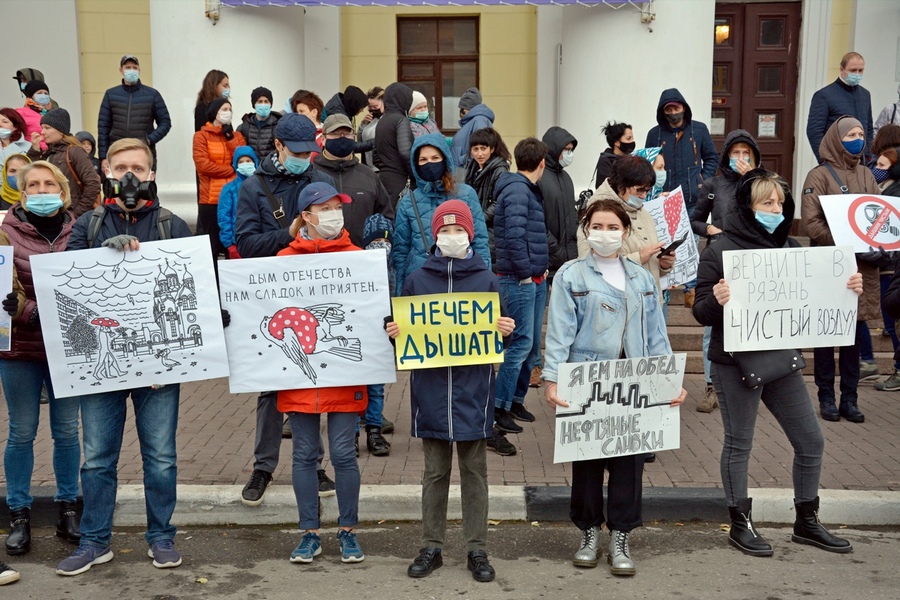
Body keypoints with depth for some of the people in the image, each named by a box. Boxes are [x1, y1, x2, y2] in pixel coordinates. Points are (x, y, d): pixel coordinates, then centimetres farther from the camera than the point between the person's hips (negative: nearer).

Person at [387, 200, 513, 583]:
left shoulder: (486, 279, 5)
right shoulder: (417, 279, 6)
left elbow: (499, 328, 9)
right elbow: (404, 327, 11)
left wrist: (506, 330, -12)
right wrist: (394, 333, -10)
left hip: (473, 389, 0)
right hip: (430, 389, 1)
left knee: (474, 472, 7)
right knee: (435, 472, 10)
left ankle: (477, 550, 16)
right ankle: (431, 547, 20)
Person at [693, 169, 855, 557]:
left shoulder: (790, 247, 7)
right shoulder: (720, 251, -8)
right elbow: (701, 312, -9)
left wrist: (847, 290, -6)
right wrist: (716, 300, -31)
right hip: (736, 362, -5)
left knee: (811, 441, 11)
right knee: (738, 444, 7)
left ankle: (806, 522, 28)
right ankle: (740, 524, 23)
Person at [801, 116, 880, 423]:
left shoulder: (866, 175, 13)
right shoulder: (819, 176, -4)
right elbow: (812, 223, -11)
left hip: (862, 266, 5)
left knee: (854, 333, 7)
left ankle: (850, 398, 14)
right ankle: (826, 397, 12)